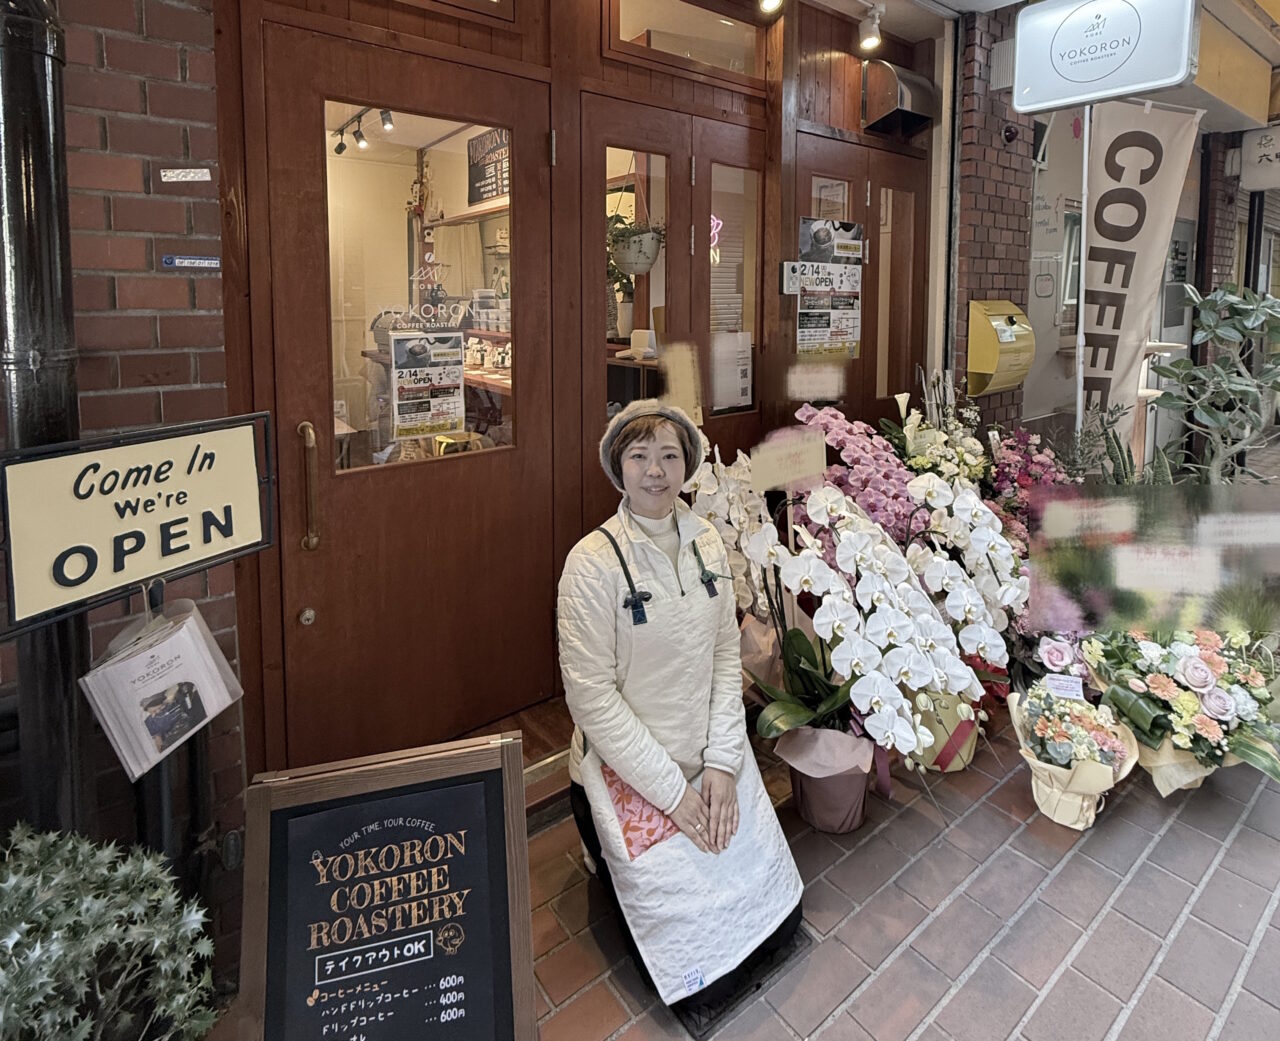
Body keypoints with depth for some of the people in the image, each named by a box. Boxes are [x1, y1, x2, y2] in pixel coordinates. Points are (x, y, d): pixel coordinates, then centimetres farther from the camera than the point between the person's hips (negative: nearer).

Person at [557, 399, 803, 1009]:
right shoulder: (593, 563, -18)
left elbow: (726, 656, 2)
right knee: (707, 978, -3)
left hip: (714, 759, 6)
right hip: (630, 771, -5)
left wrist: (722, 763, -7)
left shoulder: (707, 544, 0)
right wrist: (672, 791, -15)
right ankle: (606, 861, 22)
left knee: (779, 917, 9)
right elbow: (593, 697, -17)